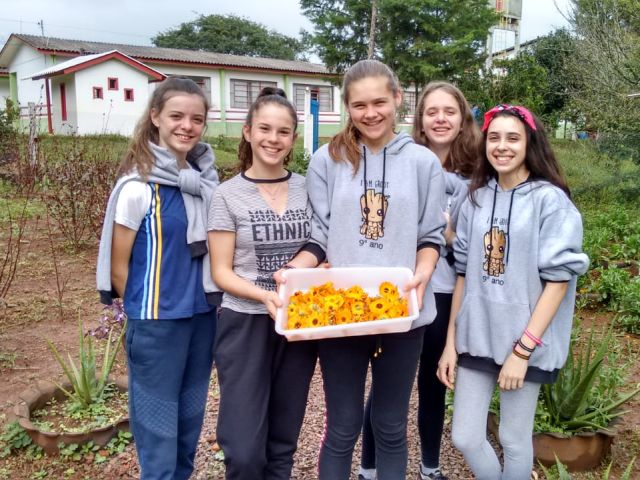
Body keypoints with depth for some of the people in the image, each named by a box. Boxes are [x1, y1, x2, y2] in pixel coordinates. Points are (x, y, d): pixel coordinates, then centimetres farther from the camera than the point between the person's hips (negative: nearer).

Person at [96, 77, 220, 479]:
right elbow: (118, 266, -9)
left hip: (203, 314, 6)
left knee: (191, 416, 19)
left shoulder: (206, 179, 2)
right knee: (159, 426, 8)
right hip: (157, 321, -6)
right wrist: (145, 311, 1)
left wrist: (212, 299, 11)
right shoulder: (139, 186, -16)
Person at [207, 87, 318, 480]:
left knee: (283, 442, 16)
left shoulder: (307, 189, 4)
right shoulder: (229, 195, -5)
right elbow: (222, 272, -7)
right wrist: (265, 296, -23)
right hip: (246, 324, -3)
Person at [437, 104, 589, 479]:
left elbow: (558, 279, -11)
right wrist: (450, 342, 6)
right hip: (476, 338, 4)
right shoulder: (476, 199, 5)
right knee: (465, 437, 8)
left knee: (515, 441, 10)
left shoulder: (550, 200, -8)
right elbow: (464, 272, 7)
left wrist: (522, 349, -15)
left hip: (526, 342, -4)